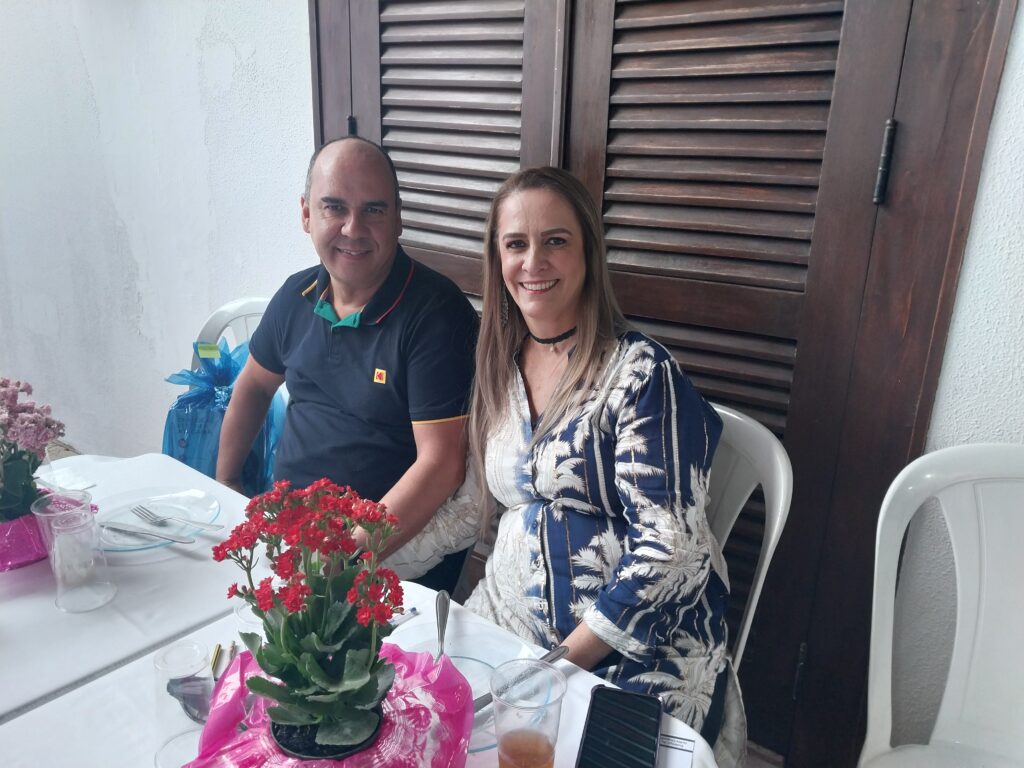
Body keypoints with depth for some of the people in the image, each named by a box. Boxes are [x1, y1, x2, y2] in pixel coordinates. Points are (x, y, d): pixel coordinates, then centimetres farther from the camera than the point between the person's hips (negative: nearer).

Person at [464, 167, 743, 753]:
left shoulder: (641, 372, -15)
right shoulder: (499, 365, 6)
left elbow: (667, 545, -17)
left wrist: (565, 659, -16)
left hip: (635, 651, -5)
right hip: (512, 620, 6)